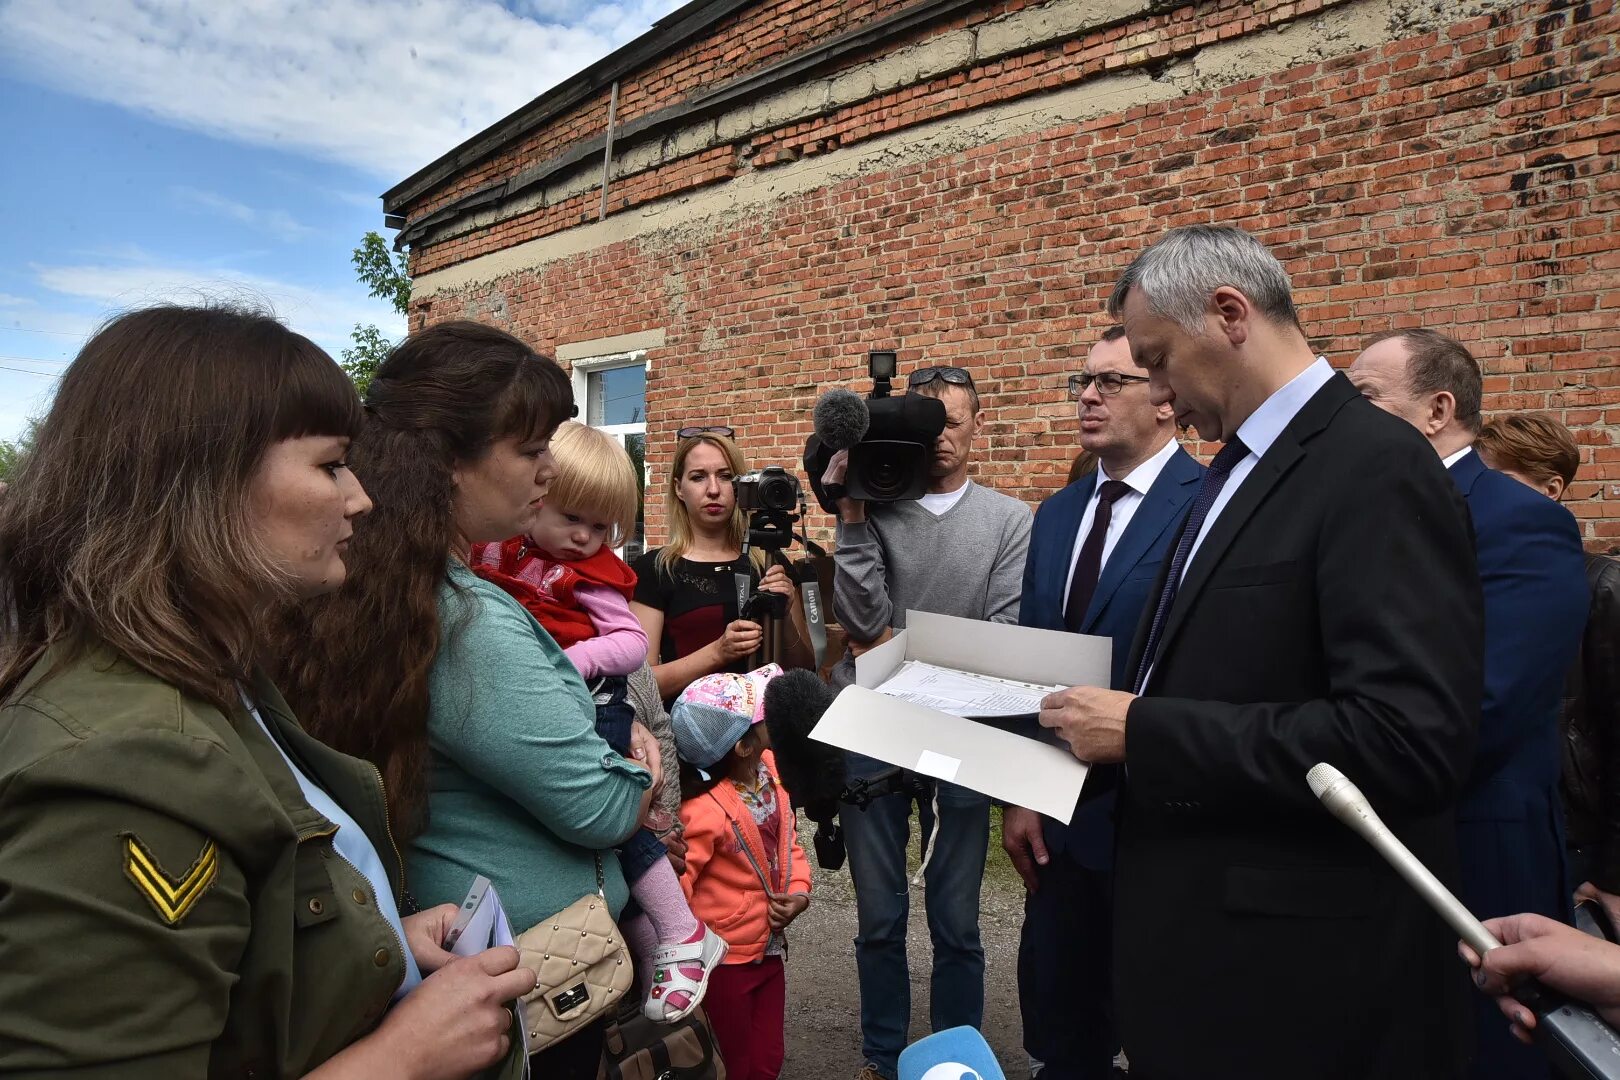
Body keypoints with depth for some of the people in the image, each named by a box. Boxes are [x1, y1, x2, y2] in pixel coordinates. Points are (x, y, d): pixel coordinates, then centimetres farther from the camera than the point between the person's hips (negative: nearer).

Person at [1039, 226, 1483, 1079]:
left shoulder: (1375, 466, -18)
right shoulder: (1240, 469, 11)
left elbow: (1409, 740, -27)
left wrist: (1141, 731, -23)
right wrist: (1121, 714, 0)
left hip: (1301, 973, -8)